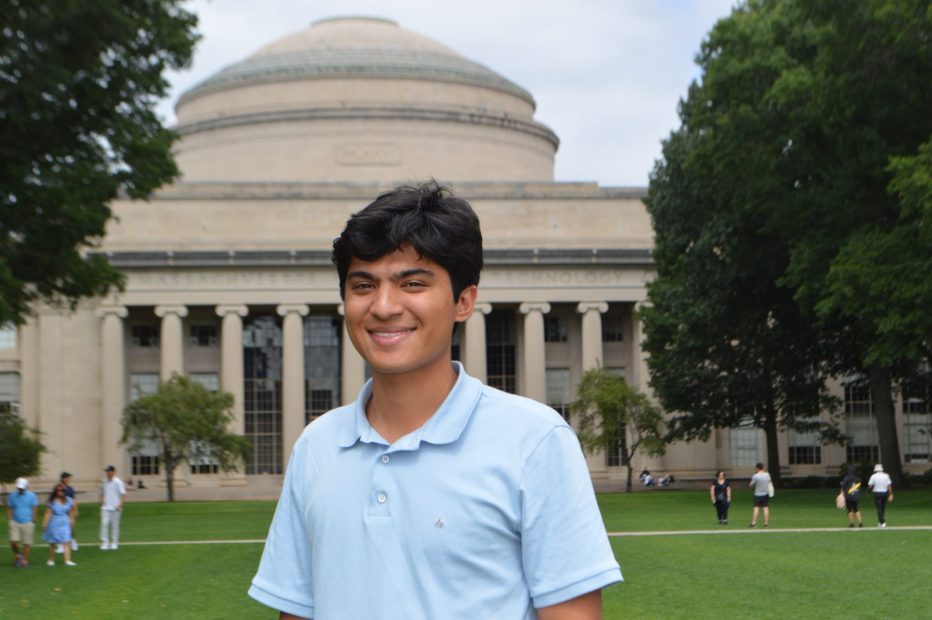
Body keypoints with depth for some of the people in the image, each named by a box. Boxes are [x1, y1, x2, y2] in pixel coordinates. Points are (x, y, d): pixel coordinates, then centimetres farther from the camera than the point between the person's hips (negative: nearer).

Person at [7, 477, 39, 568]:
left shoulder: (32, 496, -1)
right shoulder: (12, 496, 4)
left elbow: (35, 509, -1)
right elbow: (9, 509, 7)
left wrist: (33, 522, -5)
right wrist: (9, 521, -1)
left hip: (28, 523, -1)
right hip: (15, 523, 1)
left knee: (27, 543, -1)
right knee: (13, 541, -10)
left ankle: (25, 560, 8)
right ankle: (17, 554, 16)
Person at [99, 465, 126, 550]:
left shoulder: (118, 482, -8)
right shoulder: (105, 481, 9)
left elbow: (123, 494, -10)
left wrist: (120, 505, -19)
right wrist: (101, 499, 6)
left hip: (115, 508, -4)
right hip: (106, 507, 4)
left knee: (115, 525, 5)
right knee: (104, 523, -7)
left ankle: (114, 543, 16)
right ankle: (105, 542, -5)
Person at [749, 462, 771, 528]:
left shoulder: (755, 476, -14)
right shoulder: (767, 475, 1)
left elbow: (751, 485, -4)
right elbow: (770, 482, 18)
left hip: (758, 494, -3)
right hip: (766, 494, 3)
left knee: (756, 508, -3)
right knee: (766, 508, 4)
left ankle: (753, 523, -7)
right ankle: (766, 523, 4)